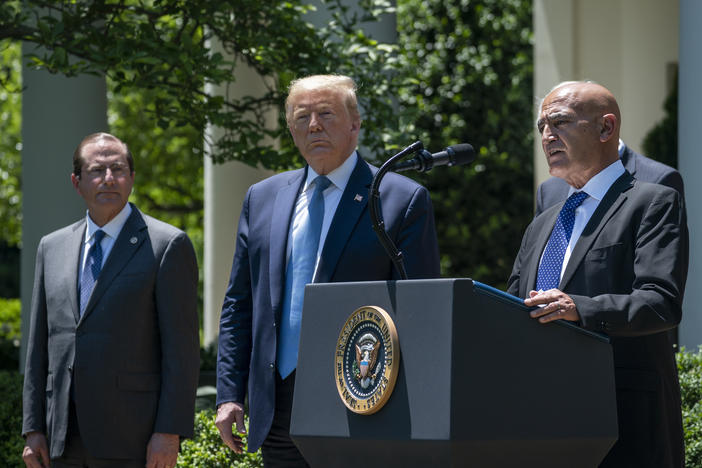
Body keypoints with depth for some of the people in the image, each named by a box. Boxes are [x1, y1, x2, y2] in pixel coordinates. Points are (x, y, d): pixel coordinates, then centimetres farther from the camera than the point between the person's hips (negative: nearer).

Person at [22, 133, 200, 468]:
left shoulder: (167, 246, -1)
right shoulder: (52, 248, 15)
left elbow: (182, 348, -6)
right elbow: (39, 348, 15)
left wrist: (169, 432, -13)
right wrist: (33, 429, 8)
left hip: (135, 441, -5)